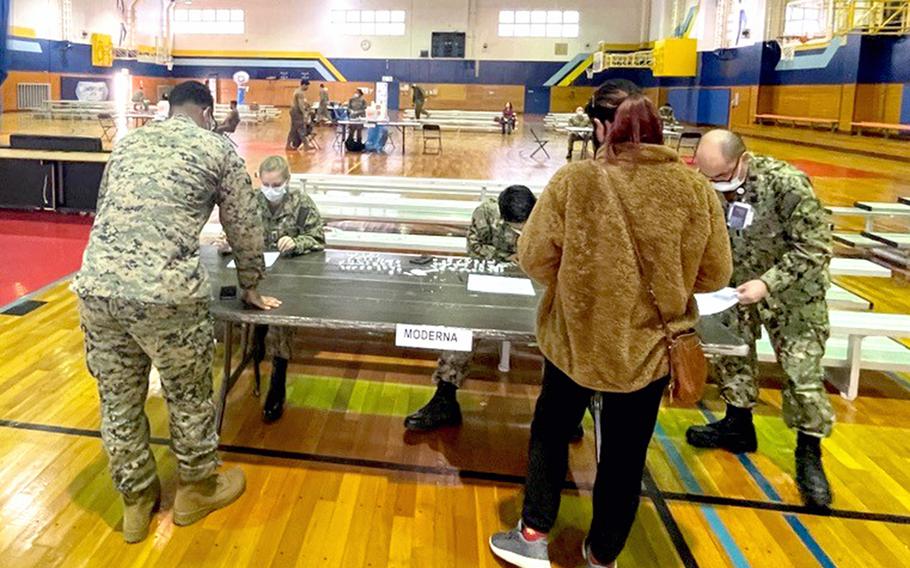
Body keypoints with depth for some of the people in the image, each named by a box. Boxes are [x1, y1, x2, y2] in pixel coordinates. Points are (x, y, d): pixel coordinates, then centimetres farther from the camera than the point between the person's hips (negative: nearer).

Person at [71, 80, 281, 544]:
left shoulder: (127, 142, 21)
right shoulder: (217, 148, 8)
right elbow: (244, 227, 12)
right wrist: (250, 287, 27)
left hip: (96, 285, 5)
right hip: (166, 292, -5)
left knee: (118, 400, 18)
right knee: (189, 397, 16)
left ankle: (136, 501, 35)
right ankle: (197, 490, 35)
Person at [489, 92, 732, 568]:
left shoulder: (574, 180, -16)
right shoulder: (694, 189, -9)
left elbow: (533, 256, -11)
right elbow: (715, 275, -3)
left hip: (577, 337, -1)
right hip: (649, 346, 2)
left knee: (550, 431, 22)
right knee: (625, 455, 18)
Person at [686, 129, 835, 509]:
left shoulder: (787, 184, -30)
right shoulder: (711, 187, -15)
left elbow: (815, 248, -25)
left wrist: (767, 283, -34)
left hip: (793, 291, -5)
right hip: (739, 285, 5)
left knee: (802, 373, -3)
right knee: (730, 350, 14)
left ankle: (809, 456, 15)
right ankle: (738, 427, 35)